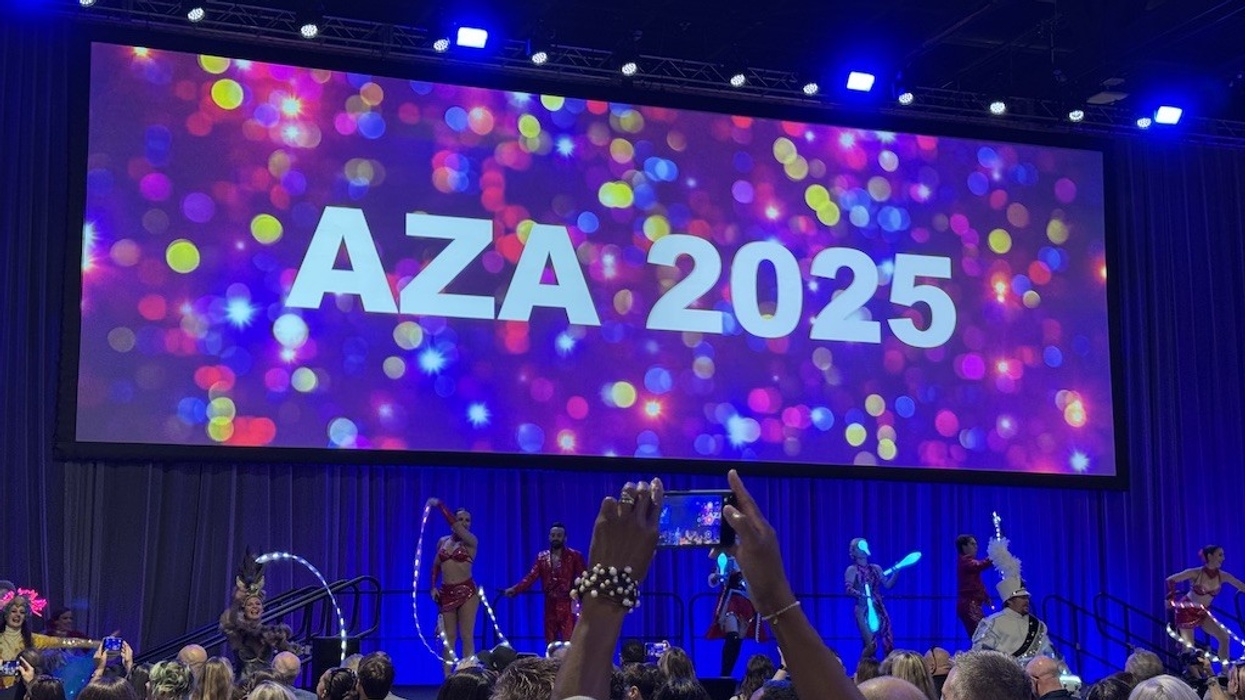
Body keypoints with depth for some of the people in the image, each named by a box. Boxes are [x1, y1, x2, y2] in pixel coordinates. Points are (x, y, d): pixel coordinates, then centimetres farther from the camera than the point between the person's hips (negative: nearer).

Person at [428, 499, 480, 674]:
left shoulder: (471, 542, -5)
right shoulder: (443, 541, 10)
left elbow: (455, 526, -20)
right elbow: (436, 565, 18)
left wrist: (440, 505, -19)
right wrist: (433, 586, 6)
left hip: (466, 592, -4)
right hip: (446, 592, 4)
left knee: (466, 636, -5)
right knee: (449, 637, 4)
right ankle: (447, 677, 4)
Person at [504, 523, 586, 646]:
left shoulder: (575, 556, 0)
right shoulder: (542, 557, 10)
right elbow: (531, 577, 2)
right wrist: (515, 589, -13)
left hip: (567, 605, -4)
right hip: (550, 606, 4)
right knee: (550, 643, 8)